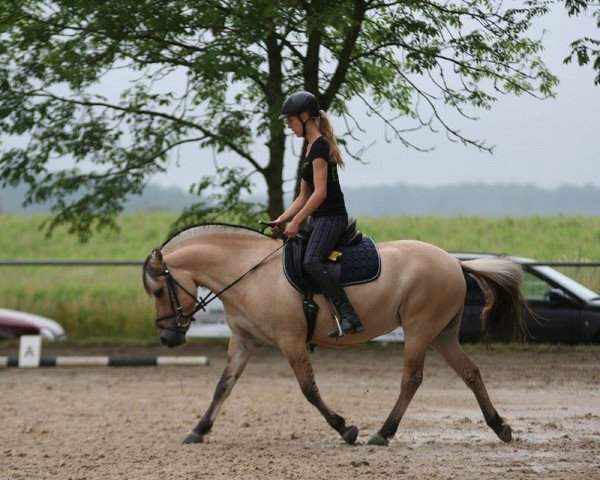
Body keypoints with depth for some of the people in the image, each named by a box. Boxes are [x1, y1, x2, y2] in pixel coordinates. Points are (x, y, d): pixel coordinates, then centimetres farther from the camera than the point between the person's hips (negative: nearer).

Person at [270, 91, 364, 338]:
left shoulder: (319, 146, -11)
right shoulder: (311, 148, 20)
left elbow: (320, 192, -19)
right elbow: (304, 196, 23)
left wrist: (296, 221, -17)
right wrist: (281, 220, 13)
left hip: (331, 218, -11)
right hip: (318, 220, 11)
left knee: (311, 262, -30)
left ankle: (349, 317, -37)